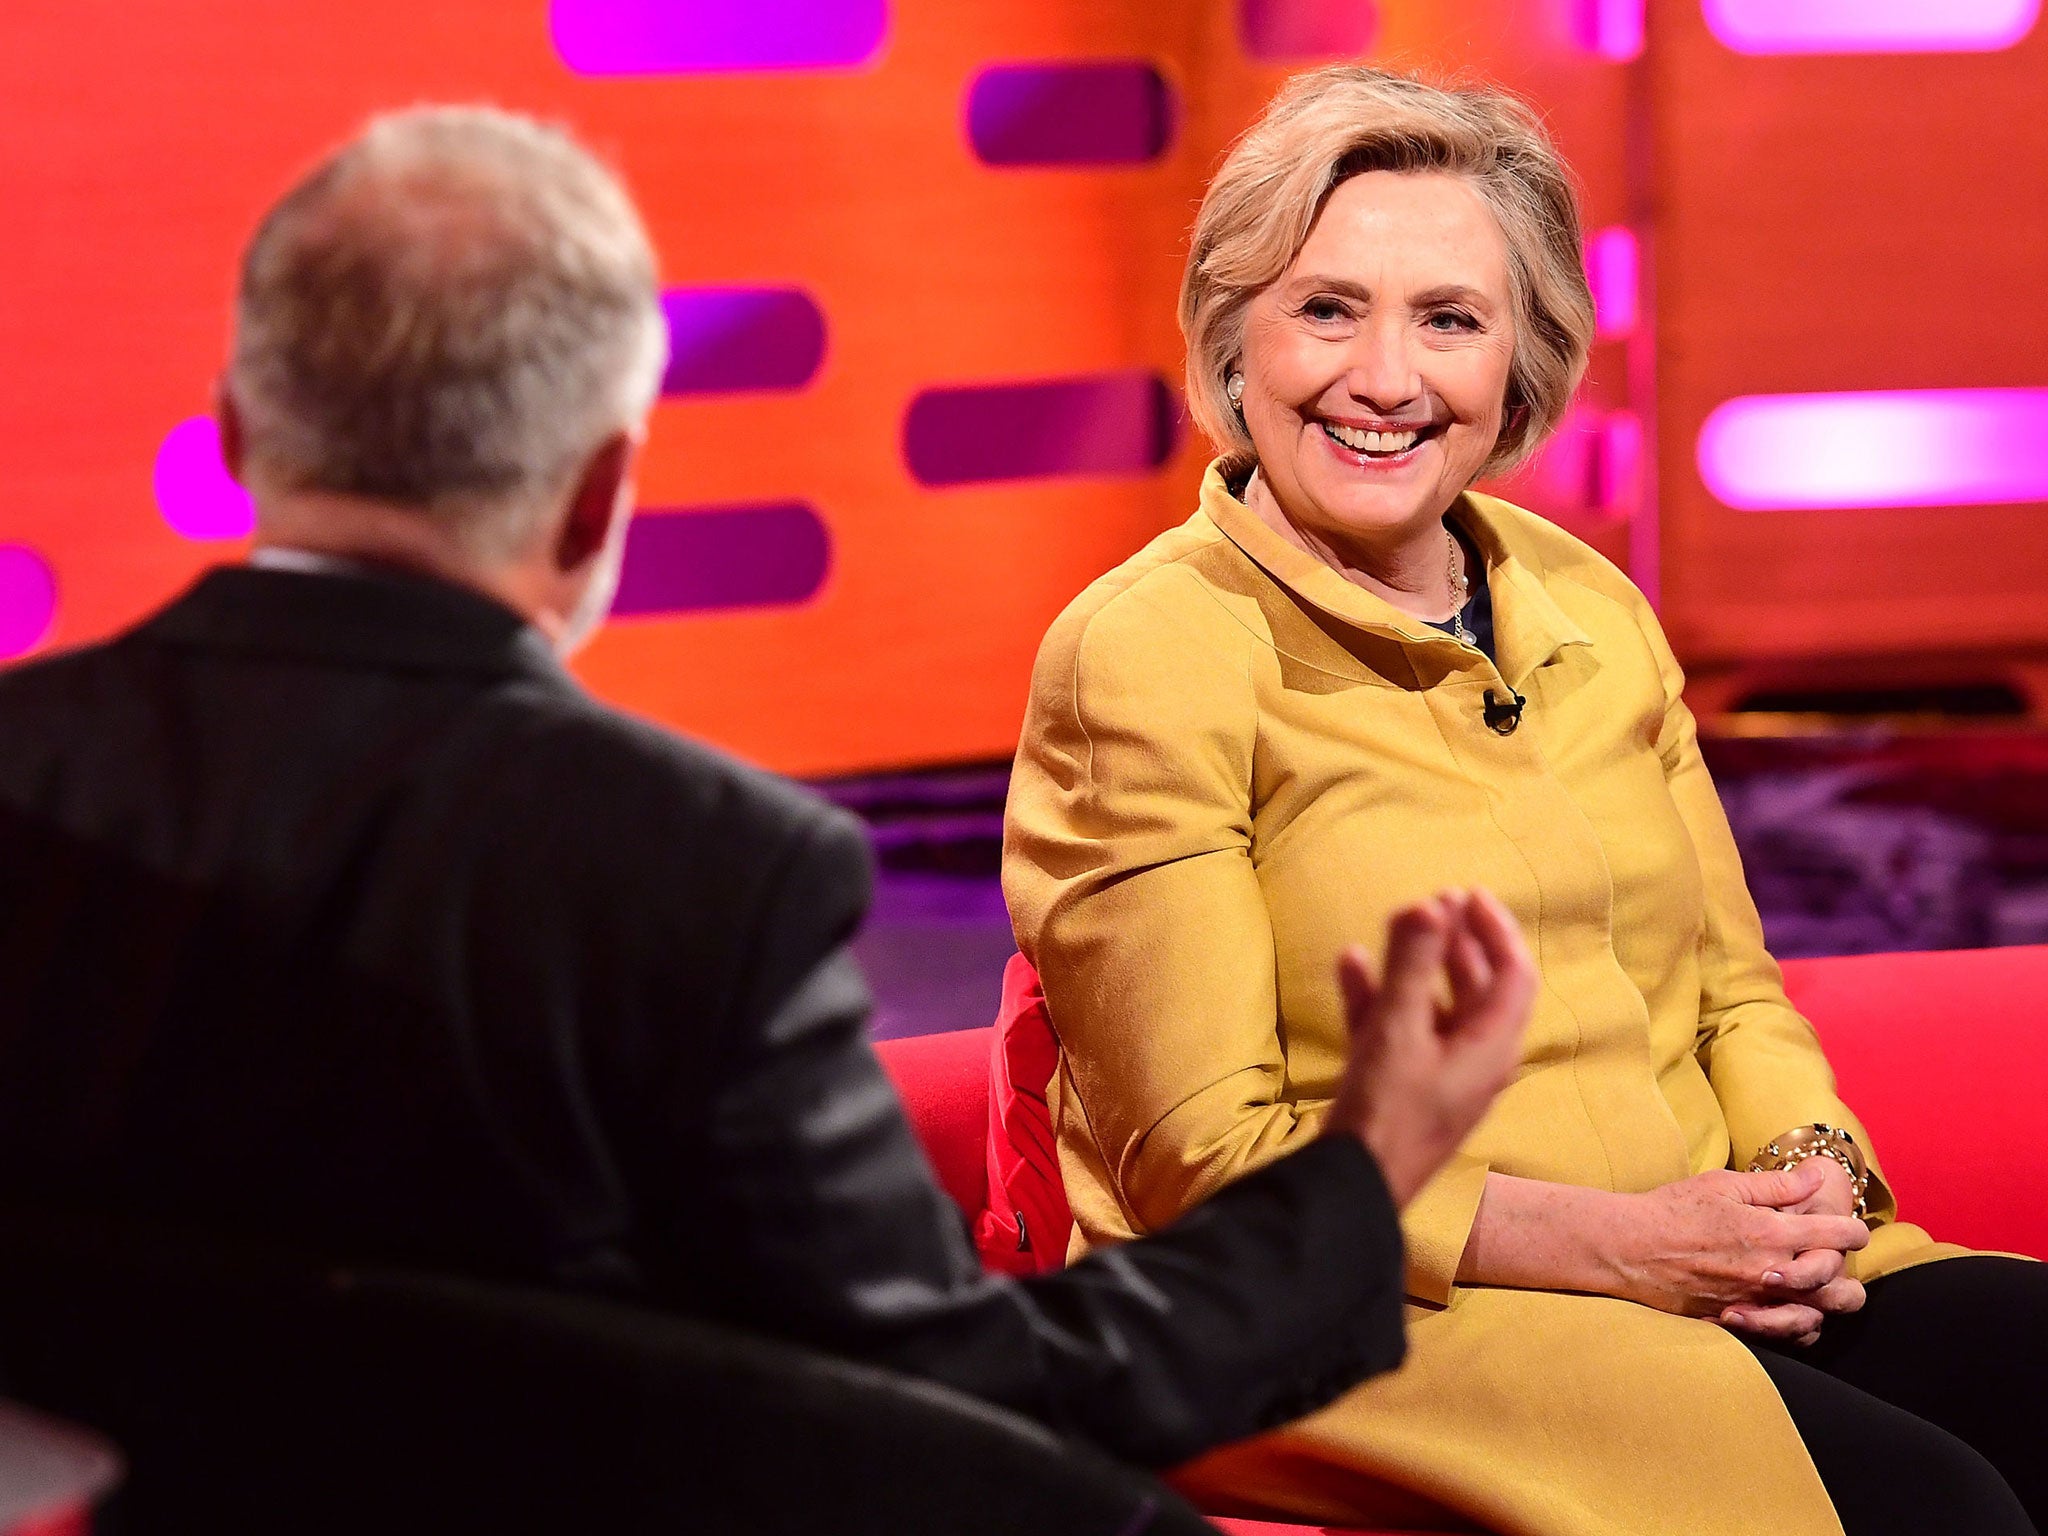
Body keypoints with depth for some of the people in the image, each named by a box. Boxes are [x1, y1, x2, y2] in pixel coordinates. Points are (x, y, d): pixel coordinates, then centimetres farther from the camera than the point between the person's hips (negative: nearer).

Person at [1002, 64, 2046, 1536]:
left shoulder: (1586, 608, 13)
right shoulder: (1146, 654, -6)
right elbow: (1205, 1161, -9)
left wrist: (1811, 1182, -4)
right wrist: (1615, 1241, -16)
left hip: (1700, 1286, 6)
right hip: (1363, 1331, -6)